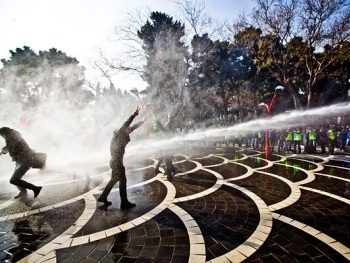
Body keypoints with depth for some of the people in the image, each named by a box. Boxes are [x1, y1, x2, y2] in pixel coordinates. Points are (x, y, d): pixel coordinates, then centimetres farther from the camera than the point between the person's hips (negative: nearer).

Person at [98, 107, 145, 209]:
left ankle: (103, 197, 31)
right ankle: (124, 203, 4)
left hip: (115, 161, 9)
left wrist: (142, 121, 28)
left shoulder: (123, 135, 11)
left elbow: (132, 127, 19)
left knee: (113, 180, 19)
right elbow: (125, 125, -28)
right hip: (117, 162, -9)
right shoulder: (118, 134, -12)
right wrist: (134, 115, -33)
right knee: (122, 181, -3)